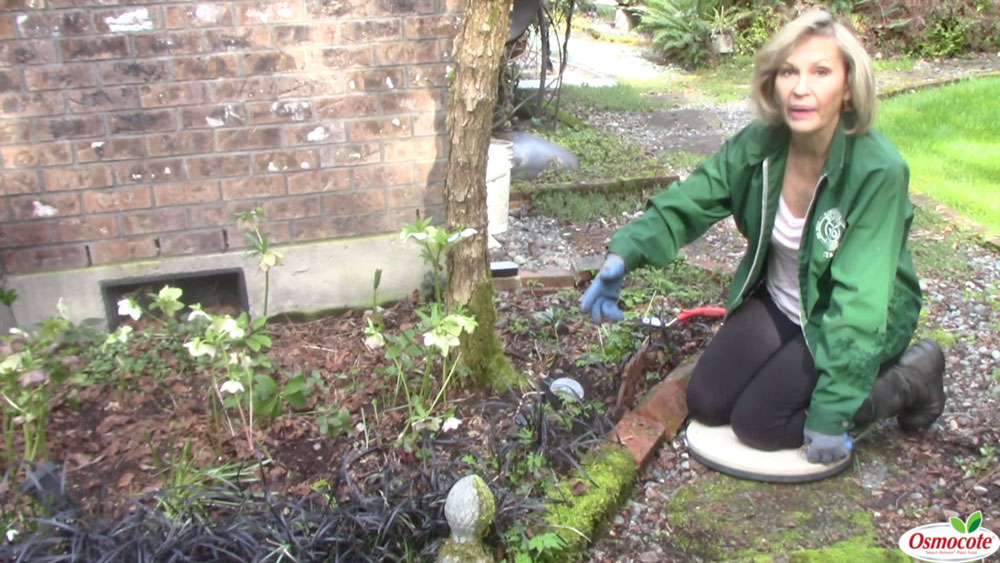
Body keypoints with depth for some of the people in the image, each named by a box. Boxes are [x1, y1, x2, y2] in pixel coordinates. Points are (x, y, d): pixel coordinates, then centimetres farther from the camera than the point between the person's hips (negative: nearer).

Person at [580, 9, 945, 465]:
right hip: (777, 303, 5)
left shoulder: (878, 171, -30)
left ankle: (908, 378, 3)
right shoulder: (758, 145, -16)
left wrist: (830, 413, -30)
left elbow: (859, 303, -31)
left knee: (757, 422, -13)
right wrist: (625, 253, -36)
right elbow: (684, 205, -15)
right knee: (706, 403, -1)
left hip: (849, 323, -5)